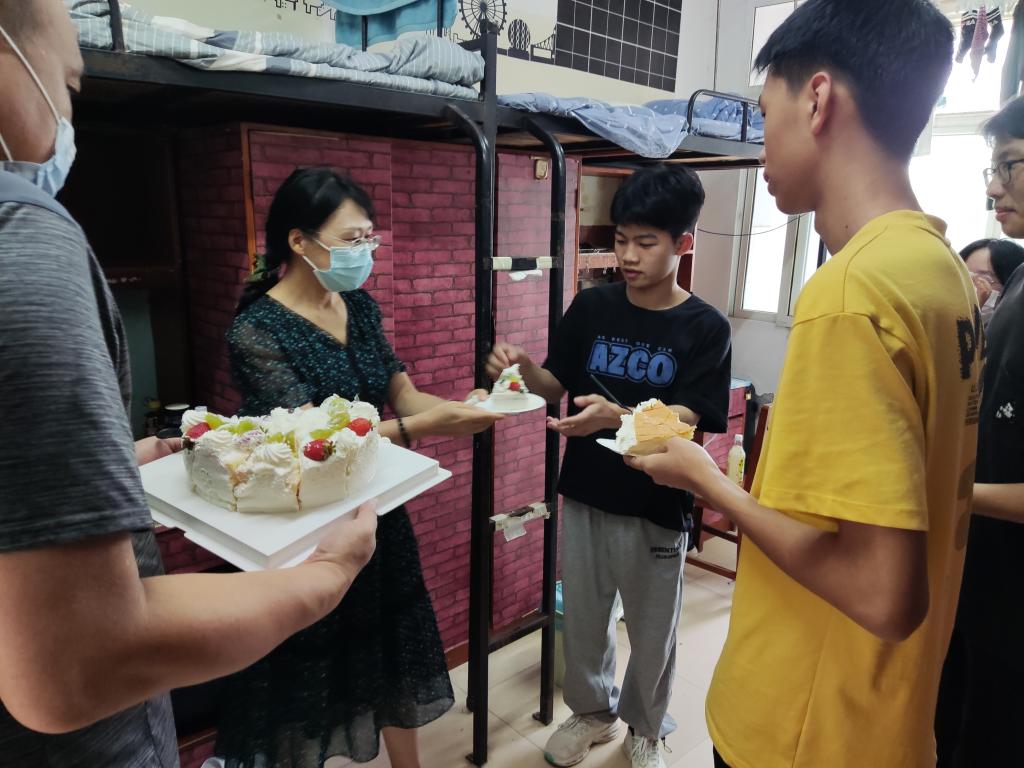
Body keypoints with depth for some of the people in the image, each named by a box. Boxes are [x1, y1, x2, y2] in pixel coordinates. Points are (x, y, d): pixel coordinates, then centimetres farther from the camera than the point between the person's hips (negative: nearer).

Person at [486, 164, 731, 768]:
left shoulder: (706, 328, -10)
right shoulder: (592, 306, -2)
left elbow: (685, 419, -18)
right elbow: (560, 385, 4)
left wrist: (616, 417, -36)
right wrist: (525, 368, -18)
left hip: (657, 511, -2)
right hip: (585, 495, 3)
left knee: (652, 630, 16)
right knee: (582, 616, 18)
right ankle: (594, 711, 45)